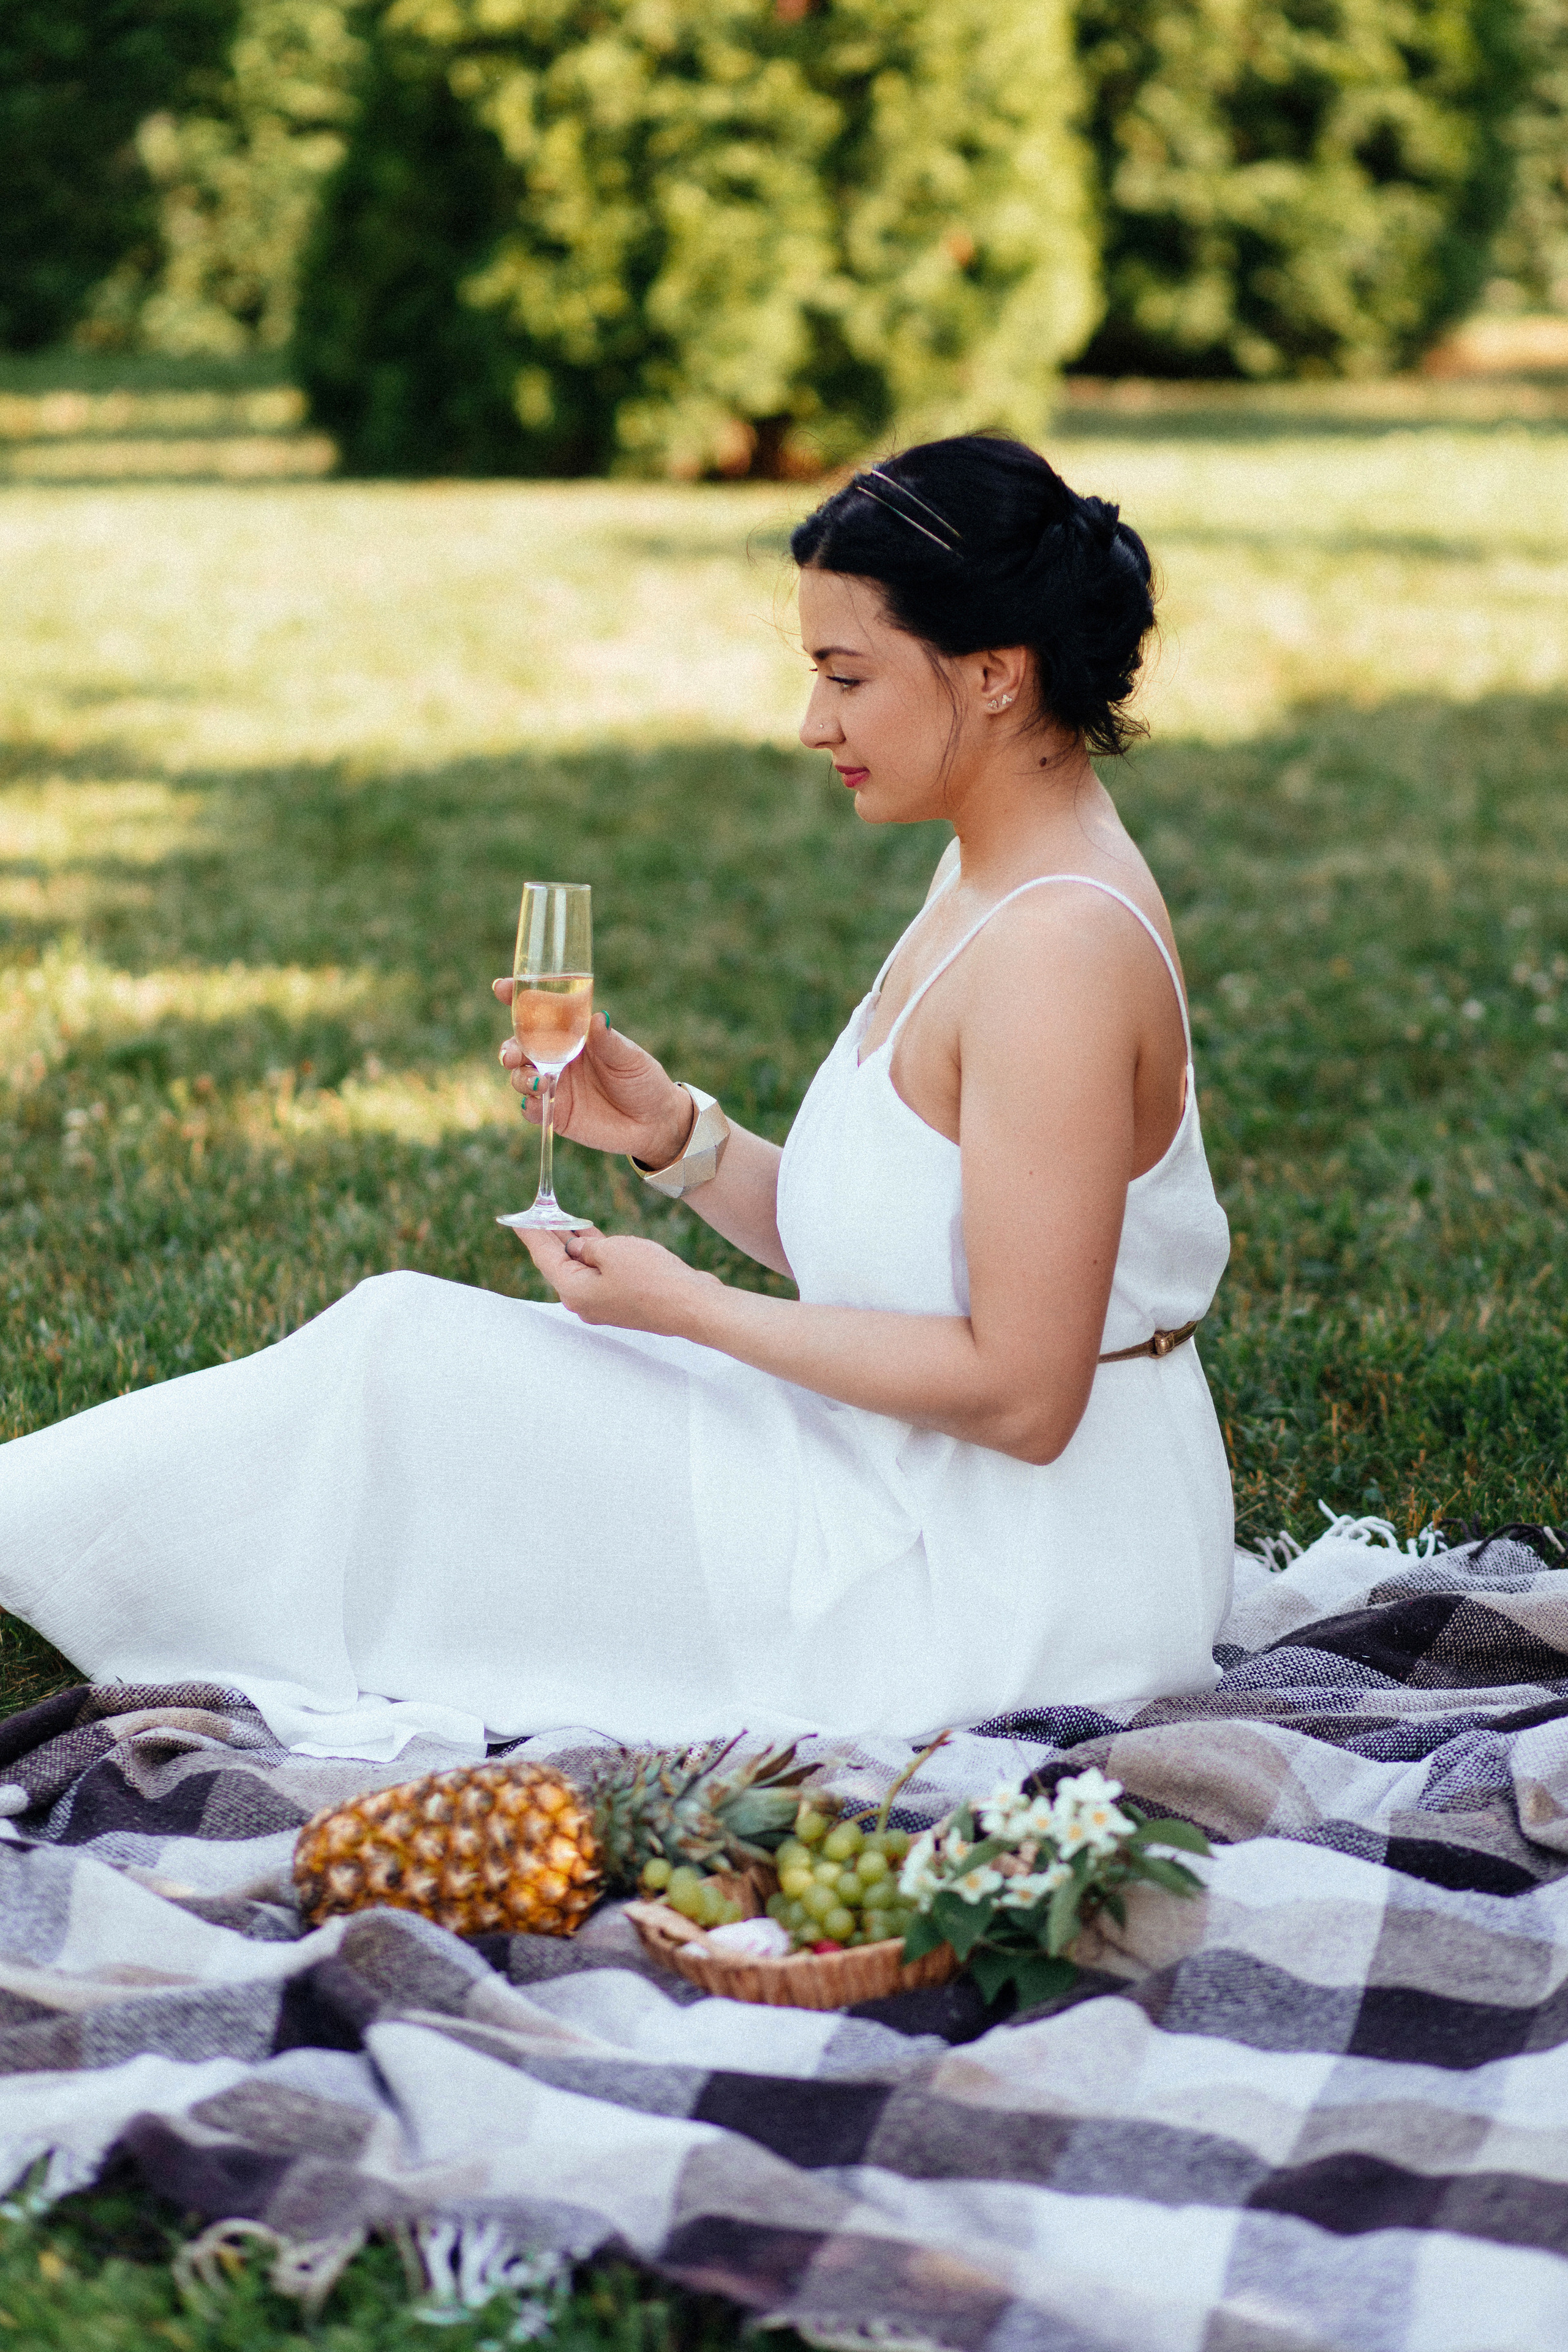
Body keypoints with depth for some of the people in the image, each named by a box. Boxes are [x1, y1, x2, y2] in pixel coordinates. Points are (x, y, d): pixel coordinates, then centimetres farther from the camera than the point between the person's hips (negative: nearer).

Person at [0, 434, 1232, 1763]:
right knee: (420, 1352, 9)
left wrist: (688, 1308, -17)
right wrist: (673, 1137, -2)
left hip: (1012, 1593, -9)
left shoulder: (1058, 949, -23)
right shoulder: (992, 881, 9)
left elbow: (1020, 1390, -24)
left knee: (407, 1359, -5)